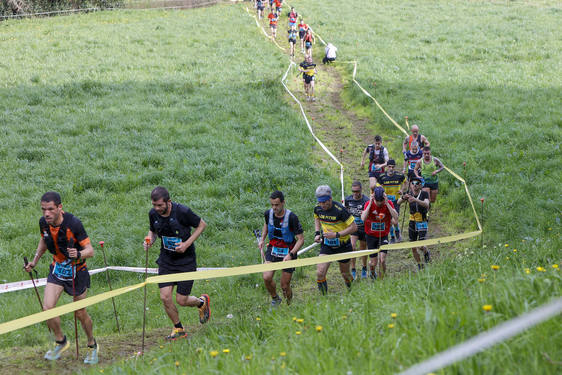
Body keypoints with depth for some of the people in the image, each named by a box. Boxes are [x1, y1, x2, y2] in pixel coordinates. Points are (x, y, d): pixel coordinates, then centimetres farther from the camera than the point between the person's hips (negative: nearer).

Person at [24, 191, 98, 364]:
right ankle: (61, 341, 12)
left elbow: (90, 250, -23)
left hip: (77, 271, -4)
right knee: (47, 308, -12)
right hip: (57, 270, 4)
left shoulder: (73, 223, -26)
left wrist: (78, 254, -43)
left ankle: (92, 346, 31)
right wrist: (35, 261, 10)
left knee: (80, 313, 6)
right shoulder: (43, 222, -10)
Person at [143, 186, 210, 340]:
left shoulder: (182, 212, -20)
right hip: (166, 260, 4)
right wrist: (149, 241, -9)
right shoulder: (153, 214, -6)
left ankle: (202, 302, 32)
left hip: (186, 260, -4)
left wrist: (187, 244, -16)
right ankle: (178, 329, 15)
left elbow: (202, 225, -6)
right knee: (165, 297, -7)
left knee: (181, 300, -2)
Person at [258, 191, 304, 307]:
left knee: (285, 286, -1)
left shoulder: (292, 217, -22)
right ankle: (275, 299, 11)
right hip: (272, 250, 3)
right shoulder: (268, 214, -8)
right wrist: (262, 239, 7)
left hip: (288, 252, -3)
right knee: (267, 278, -17)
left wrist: (290, 254, -29)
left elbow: (301, 239, -18)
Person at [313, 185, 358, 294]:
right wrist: (317, 233, 2)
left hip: (343, 245, -3)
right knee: (320, 273, -14)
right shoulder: (318, 209, -9)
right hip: (326, 245, 3)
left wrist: (336, 234, -27)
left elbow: (354, 227, -20)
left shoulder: (340, 210, -25)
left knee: (345, 273, 14)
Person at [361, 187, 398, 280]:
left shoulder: (389, 203, -11)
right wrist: (370, 203, -30)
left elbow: (396, 218, -26)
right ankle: (372, 272, 39)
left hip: (383, 236, 0)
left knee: (382, 260, -14)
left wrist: (387, 203, -31)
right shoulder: (369, 204, -13)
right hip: (371, 236, 0)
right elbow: (363, 218, -29)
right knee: (374, 262, 5)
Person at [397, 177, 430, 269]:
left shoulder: (424, 194, -11)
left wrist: (415, 200, -47)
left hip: (422, 223, -3)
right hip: (412, 222, 3)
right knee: (413, 248, 5)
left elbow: (426, 204, -31)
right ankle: (420, 267, 23)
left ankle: (426, 253, 21)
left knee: (420, 246, -14)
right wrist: (403, 198, -39)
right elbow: (398, 202, -16)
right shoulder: (409, 193, -3)